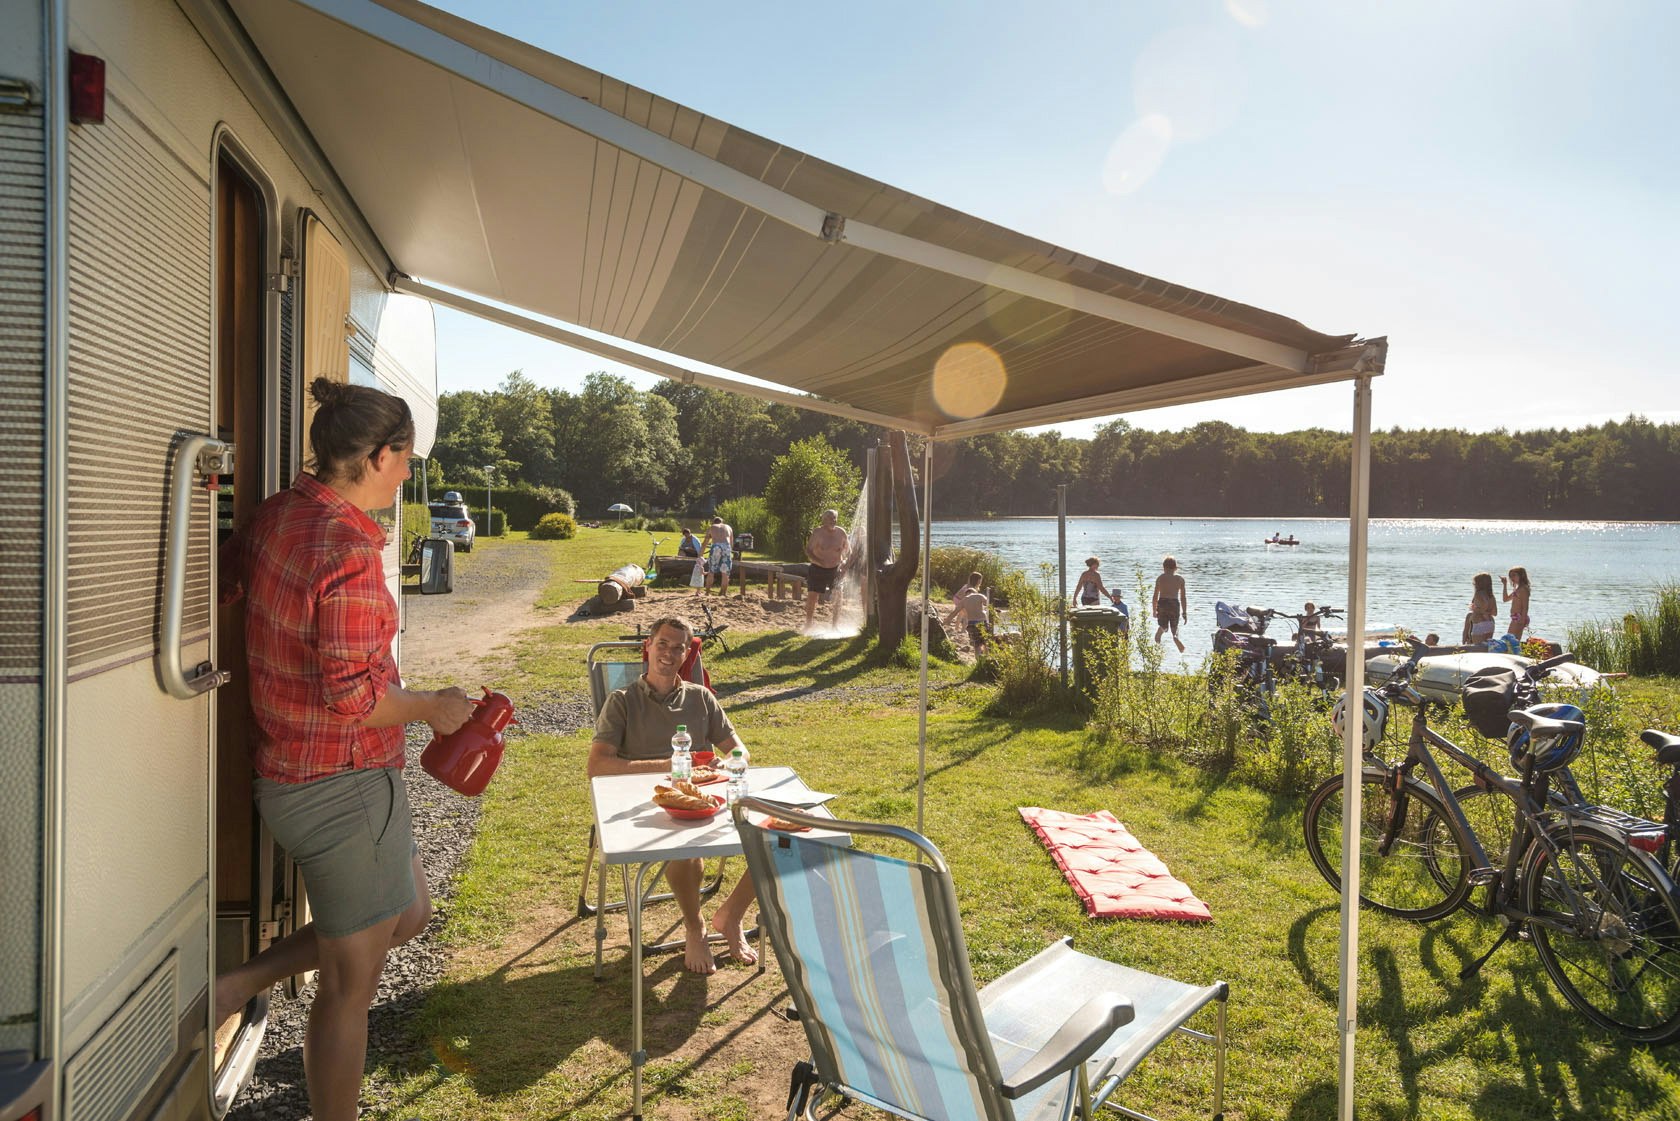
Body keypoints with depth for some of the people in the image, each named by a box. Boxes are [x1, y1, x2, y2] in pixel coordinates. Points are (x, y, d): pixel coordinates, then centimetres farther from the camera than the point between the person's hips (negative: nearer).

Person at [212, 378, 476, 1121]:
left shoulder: (277, 515, 1)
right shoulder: (349, 546, -25)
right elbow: (351, 694, -25)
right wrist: (435, 708, -11)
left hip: (287, 774, 9)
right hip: (343, 786, -9)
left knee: (409, 913, 27)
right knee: (352, 984, 11)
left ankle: (235, 985, 25)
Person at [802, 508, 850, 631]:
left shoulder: (841, 533, -3)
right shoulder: (818, 532, -12)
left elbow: (848, 550, 11)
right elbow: (808, 550, -13)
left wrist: (844, 561, -8)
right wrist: (820, 561, -26)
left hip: (835, 569, 3)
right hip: (817, 569, -2)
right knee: (812, 596, -4)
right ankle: (808, 624, 13)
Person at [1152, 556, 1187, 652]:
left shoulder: (1160, 578, 4)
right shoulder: (1180, 579, 6)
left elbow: (1155, 596, 3)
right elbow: (1183, 597, 6)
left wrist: (1154, 610, 12)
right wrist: (1184, 612, 11)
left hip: (1162, 603, 0)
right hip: (1175, 604, 0)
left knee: (1163, 627, 14)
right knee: (1174, 627, 12)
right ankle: (1176, 637, -22)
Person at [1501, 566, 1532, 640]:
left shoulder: (1523, 589, -11)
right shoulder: (1518, 589, 17)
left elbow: (1525, 607, -17)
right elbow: (1506, 599, 27)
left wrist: (1522, 620, -22)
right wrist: (1505, 585, 21)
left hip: (1519, 618, -10)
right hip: (1515, 618, 10)